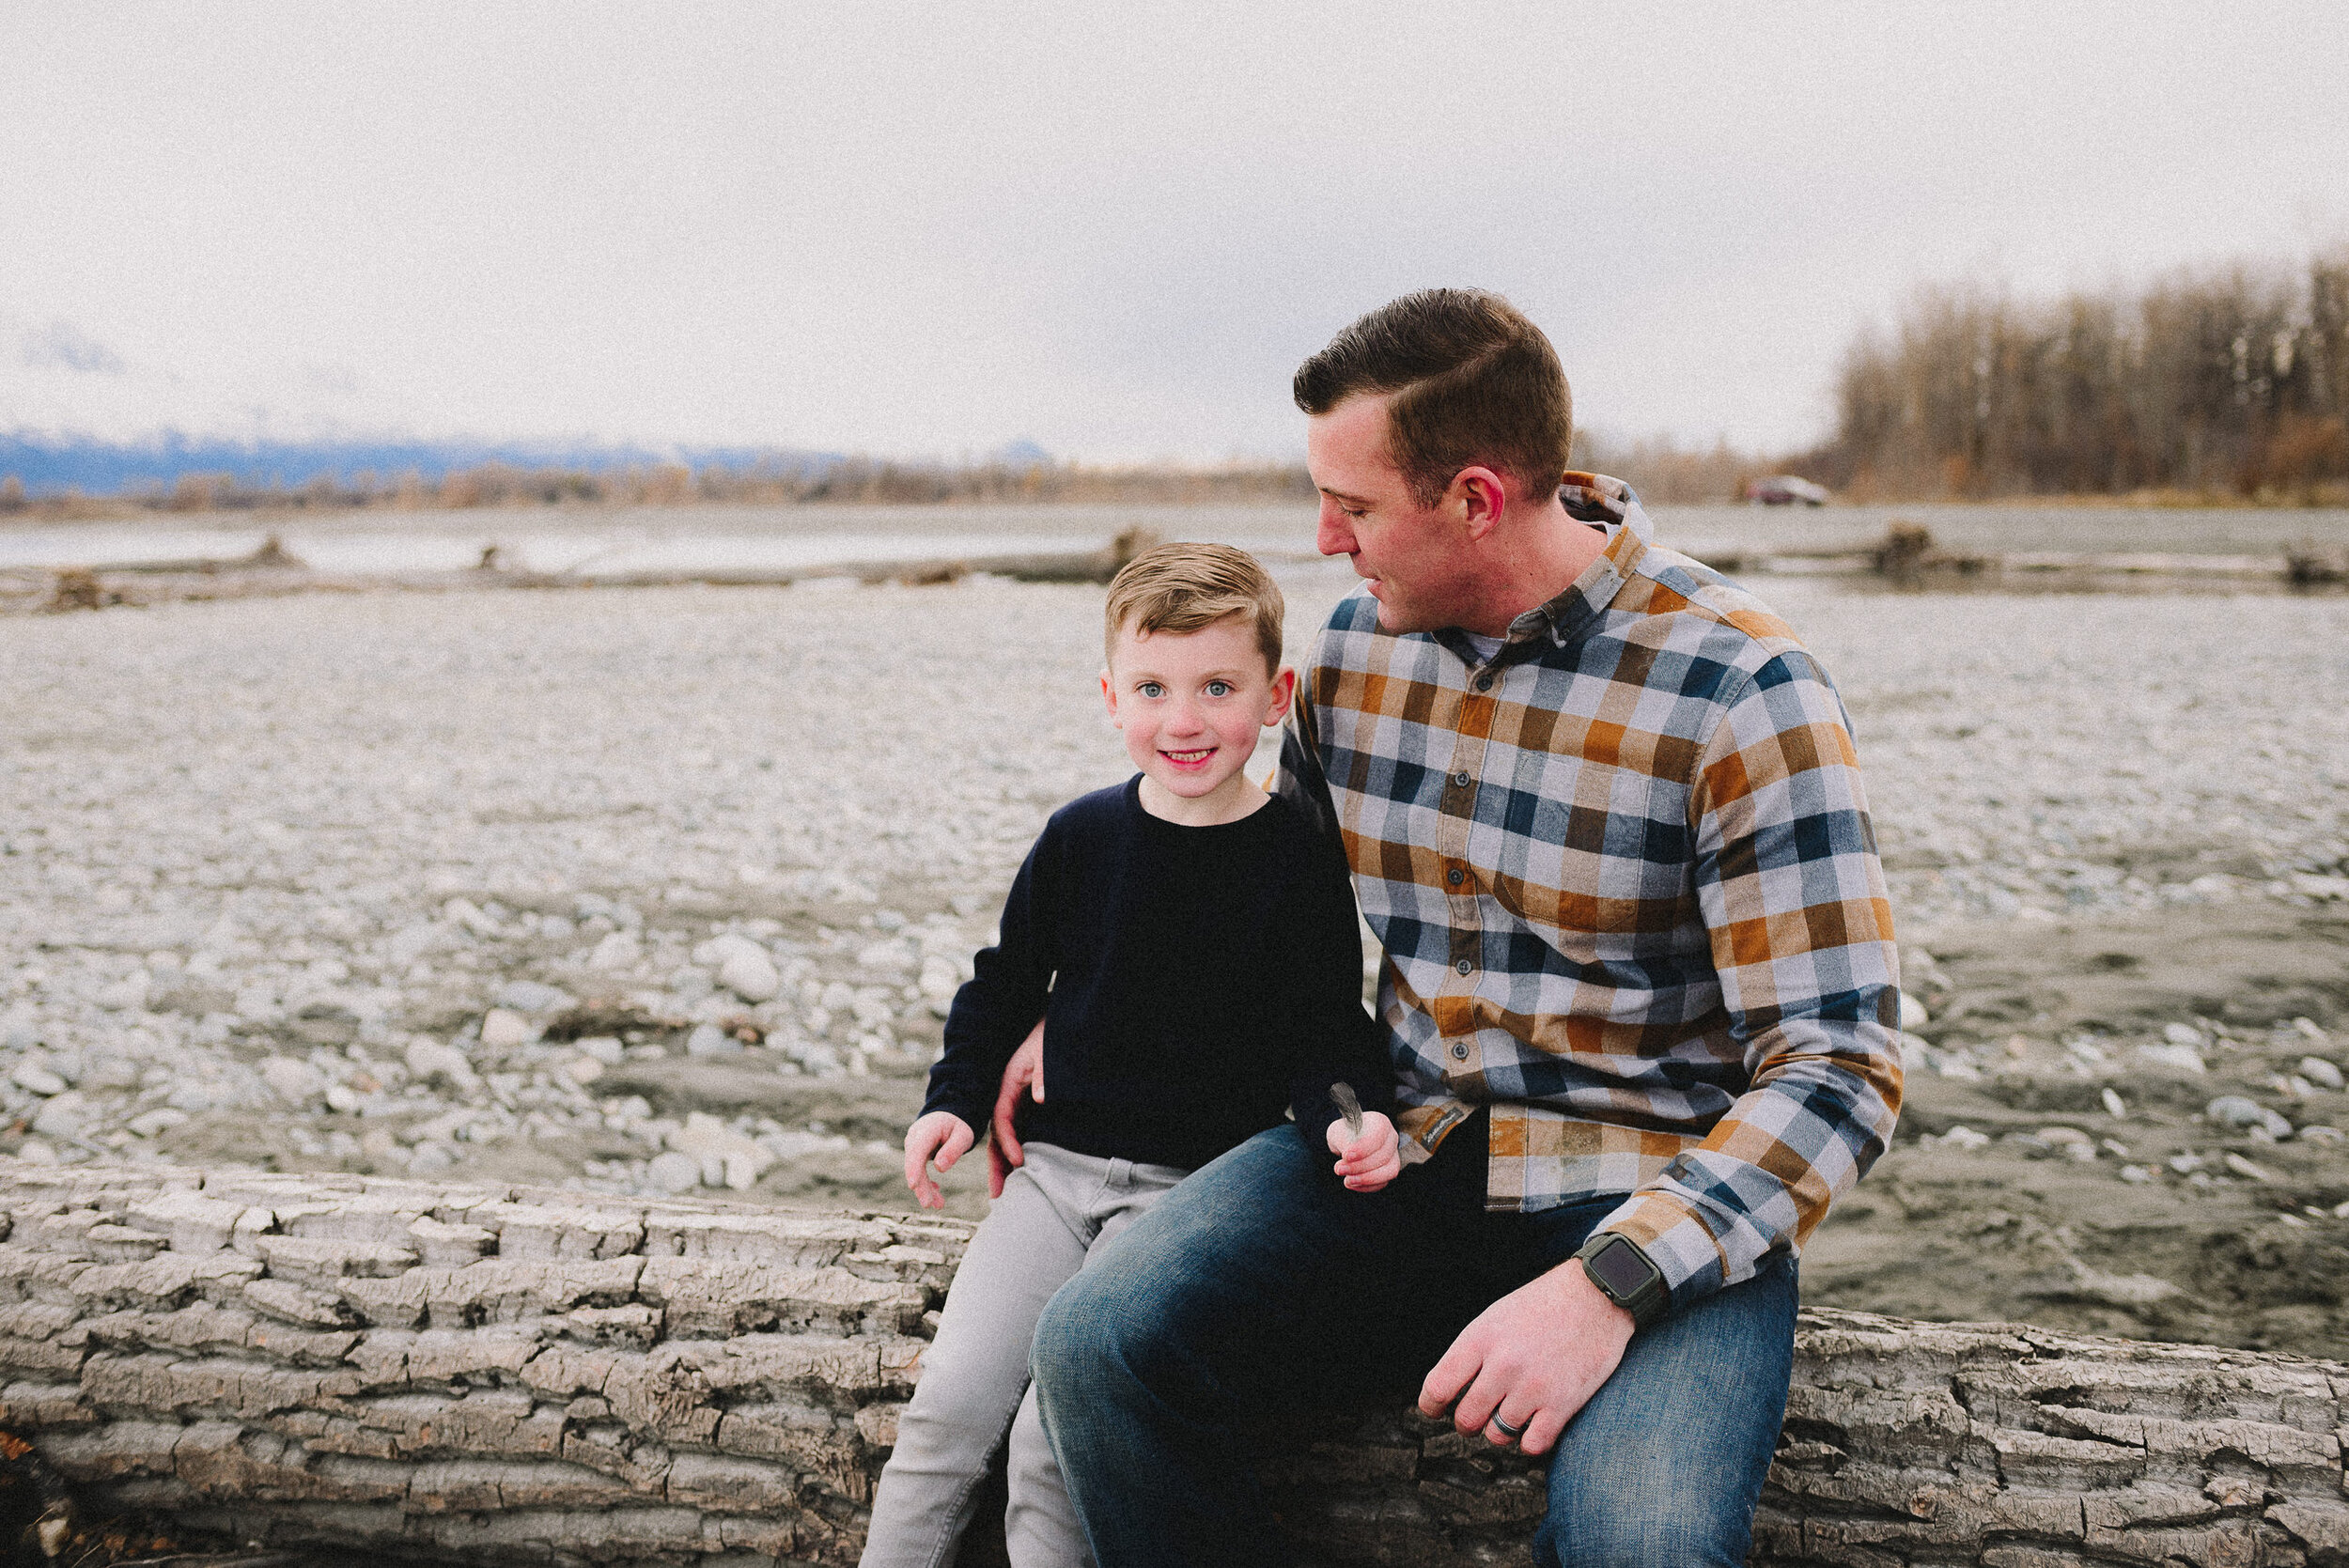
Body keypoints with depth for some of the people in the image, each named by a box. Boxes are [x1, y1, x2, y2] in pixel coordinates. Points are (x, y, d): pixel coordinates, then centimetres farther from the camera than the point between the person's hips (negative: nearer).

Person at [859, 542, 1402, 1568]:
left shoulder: (1298, 861, -6)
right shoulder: (1081, 837, 3)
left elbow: (1328, 1033, -3)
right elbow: (1007, 978, 15)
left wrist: (1353, 1118, -23)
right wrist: (955, 1097, 3)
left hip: (1199, 1185, -3)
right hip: (1059, 1164, 4)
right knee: (949, 1402, -8)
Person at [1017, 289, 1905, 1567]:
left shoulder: (1734, 689, -14)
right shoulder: (1356, 640, 5)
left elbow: (1837, 1067, -16)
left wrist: (1607, 1285, -27)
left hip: (1658, 1194, -4)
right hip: (1398, 1157, 5)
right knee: (1096, 1345, -20)